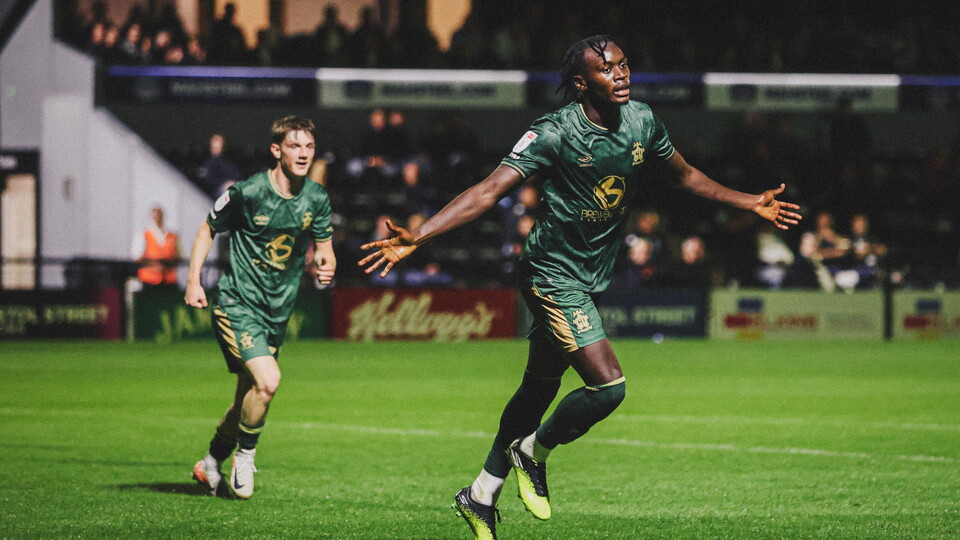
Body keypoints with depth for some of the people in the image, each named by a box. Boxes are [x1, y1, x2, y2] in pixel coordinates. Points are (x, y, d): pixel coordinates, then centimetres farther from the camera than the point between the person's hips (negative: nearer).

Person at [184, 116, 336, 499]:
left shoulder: (317, 199, -1)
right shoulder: (248, 192, -13)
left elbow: (324, 248, 11)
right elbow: (208, 229, 1)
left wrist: (326, 266, -13)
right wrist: (193, 281, -6)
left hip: (278, 311, 6)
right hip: (237, 304, -5)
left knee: (248, 396, 12)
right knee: (268, 380, -23)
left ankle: (210, 464, 35)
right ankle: (245, 455, 2)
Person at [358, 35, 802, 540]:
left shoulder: (641, 121, 0)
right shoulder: (554, 132, -20)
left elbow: (685, 174, 19)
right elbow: (491, 189, -25)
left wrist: (752, 203, 23)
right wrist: (416, 237, -35)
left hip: (592, 280, 7)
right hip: (553, 276, -7)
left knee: (538, 390, 14)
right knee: (608, 384, -18)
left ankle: (480, 497, 27)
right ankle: (533, 452, 8)